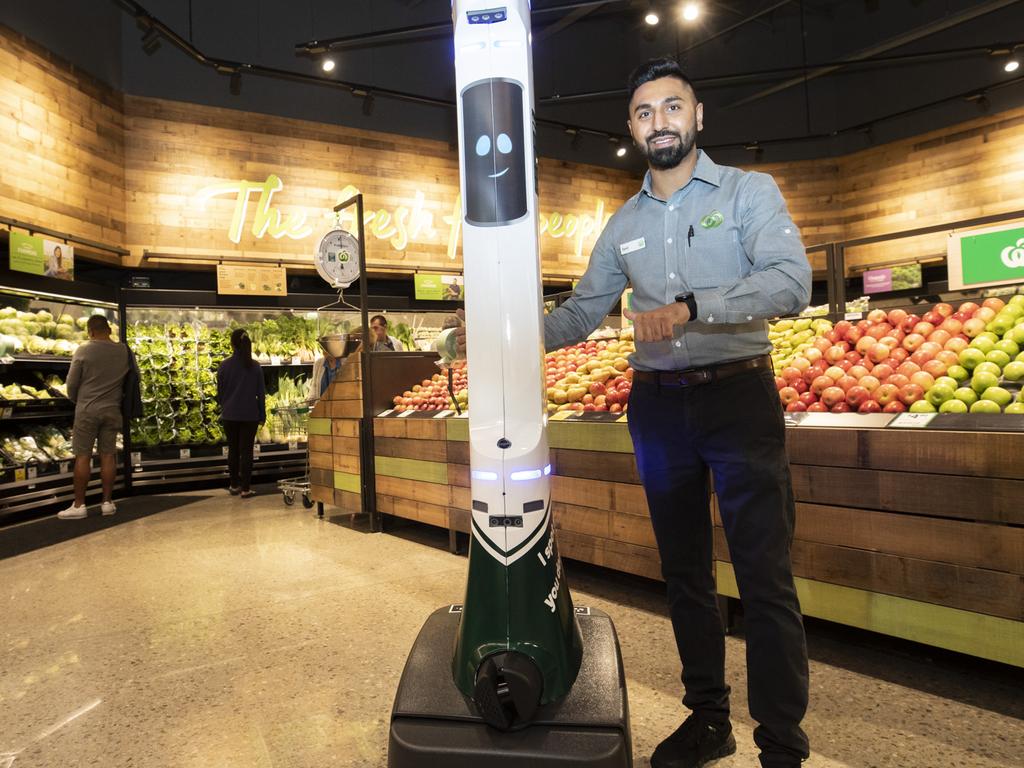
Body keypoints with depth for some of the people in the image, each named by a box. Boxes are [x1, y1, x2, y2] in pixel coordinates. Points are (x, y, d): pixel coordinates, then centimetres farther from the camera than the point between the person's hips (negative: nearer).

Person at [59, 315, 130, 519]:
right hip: (112, 410, 3)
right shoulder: (124, 351, 1)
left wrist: (76, 401, 16)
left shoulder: (83, 351, -8)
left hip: (87, 409, -3)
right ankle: (107, 502, 11)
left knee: (82, 457, 3)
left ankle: (79, 505, 7)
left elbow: (71, 383, -2)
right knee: (107, 456, 7)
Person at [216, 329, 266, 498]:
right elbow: (261, 392, -2)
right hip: (250, 414, -1)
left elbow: (220, 392, 3)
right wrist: (262, 414, 7)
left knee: (233, 449, 14)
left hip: (230, 415, 1)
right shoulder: (255, 366, -6)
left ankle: (234, 485, 22)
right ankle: (245, 488, 4)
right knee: (246, 450, 4)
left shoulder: (224, 366, -6)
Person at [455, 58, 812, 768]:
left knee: (765, 577, -2)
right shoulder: (624, 224, 13)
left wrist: (690, 307, -30)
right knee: (684, 572, 13)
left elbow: (791, 281, -17)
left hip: (739, 396, -4)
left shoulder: (748, 191, 0)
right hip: (658, 404, 5)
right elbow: (583, 311, 13)